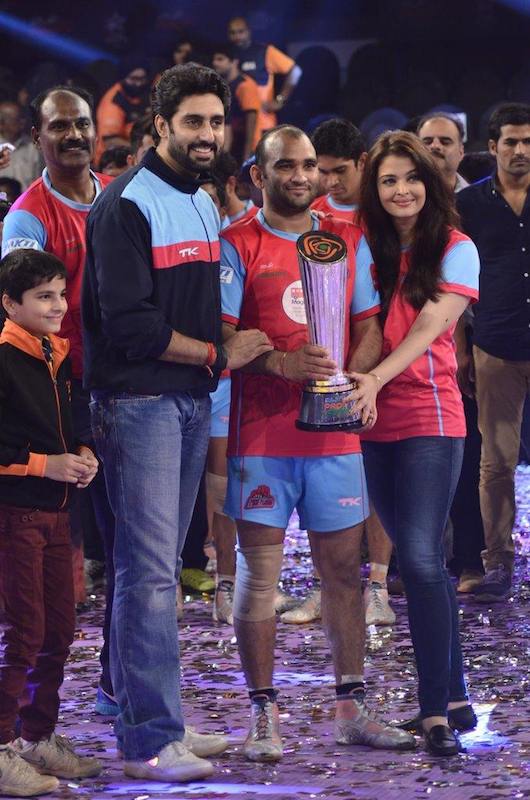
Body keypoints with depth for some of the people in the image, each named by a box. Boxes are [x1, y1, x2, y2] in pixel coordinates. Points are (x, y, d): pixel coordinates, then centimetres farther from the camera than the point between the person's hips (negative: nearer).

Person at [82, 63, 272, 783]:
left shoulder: (206, 206, 16)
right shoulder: (127, 206, -12)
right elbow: (130, 324, -18)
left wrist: (240, 350, 5)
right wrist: (219, 355, -9)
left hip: (192, 400, 8)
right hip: (139, 401, -8)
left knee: (158, 566, 13)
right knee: (149, 570, -9)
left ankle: (158, 721, 18)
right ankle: (150, 739, -8)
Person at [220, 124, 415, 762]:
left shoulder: (349, 242, 12)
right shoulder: (236, 246, -1)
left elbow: (369, 330, 11)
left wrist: (350, 382, -8)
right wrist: (281, 364, -23)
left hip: (336, 430, 4)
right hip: (260, 434, -4)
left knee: (343, 568, 6)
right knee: (259, 571, -2)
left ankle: (350, 709, 14)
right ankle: (263, 714, 4)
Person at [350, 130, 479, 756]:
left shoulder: (455, 250, -3)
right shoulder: (368, 248, 9)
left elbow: (430, 325, -14)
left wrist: (377, 379, -27)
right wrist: (355, 384, -12)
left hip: (429, 417, -5)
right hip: (373, 423, 5)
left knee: (420, 557, -15)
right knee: (420, 561, 10)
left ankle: (436, 710, -13)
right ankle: (454, 696, 18)